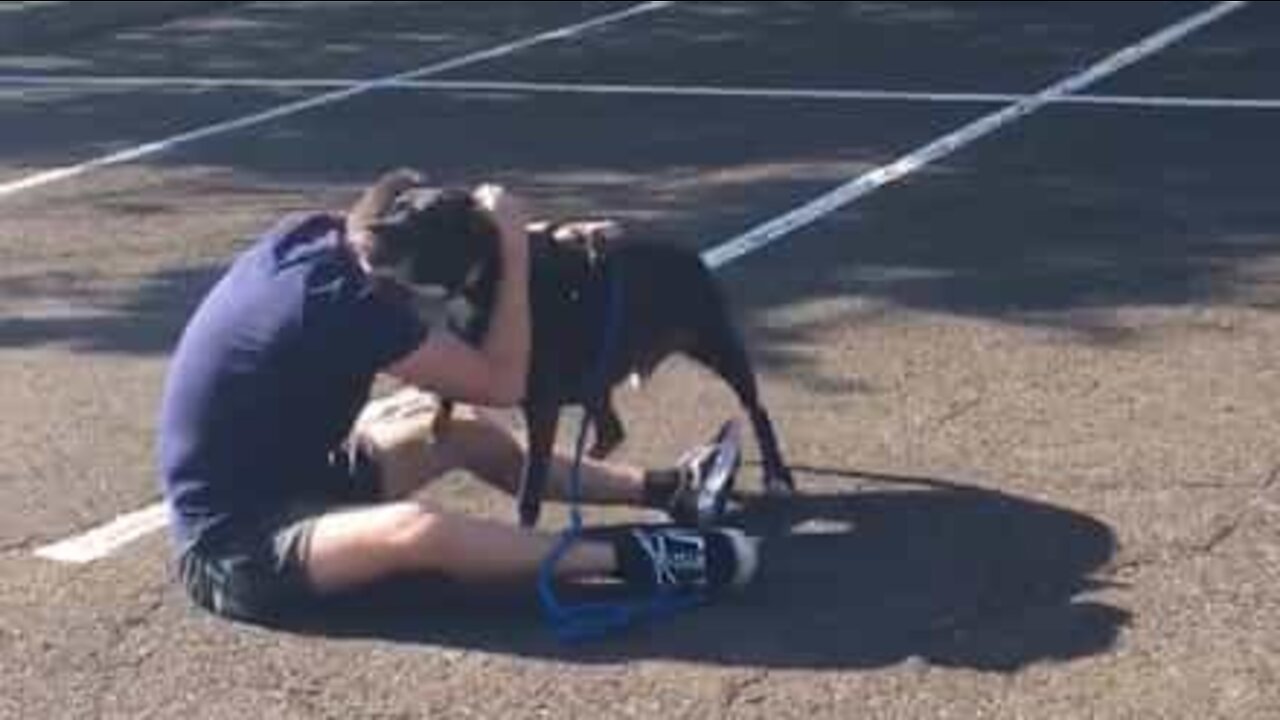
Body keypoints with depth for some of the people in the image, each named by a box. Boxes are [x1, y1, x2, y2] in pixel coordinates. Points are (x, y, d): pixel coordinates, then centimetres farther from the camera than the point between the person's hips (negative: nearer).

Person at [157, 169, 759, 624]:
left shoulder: (317, 236, -4)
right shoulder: (350, 304, -29)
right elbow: (503, 384, -21)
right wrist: (516, 249, -19)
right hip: (234, 547, -10)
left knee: (465, 429, 11)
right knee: (418, 530, -37)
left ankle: (661, 489, 14)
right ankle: (632, 557, -29)